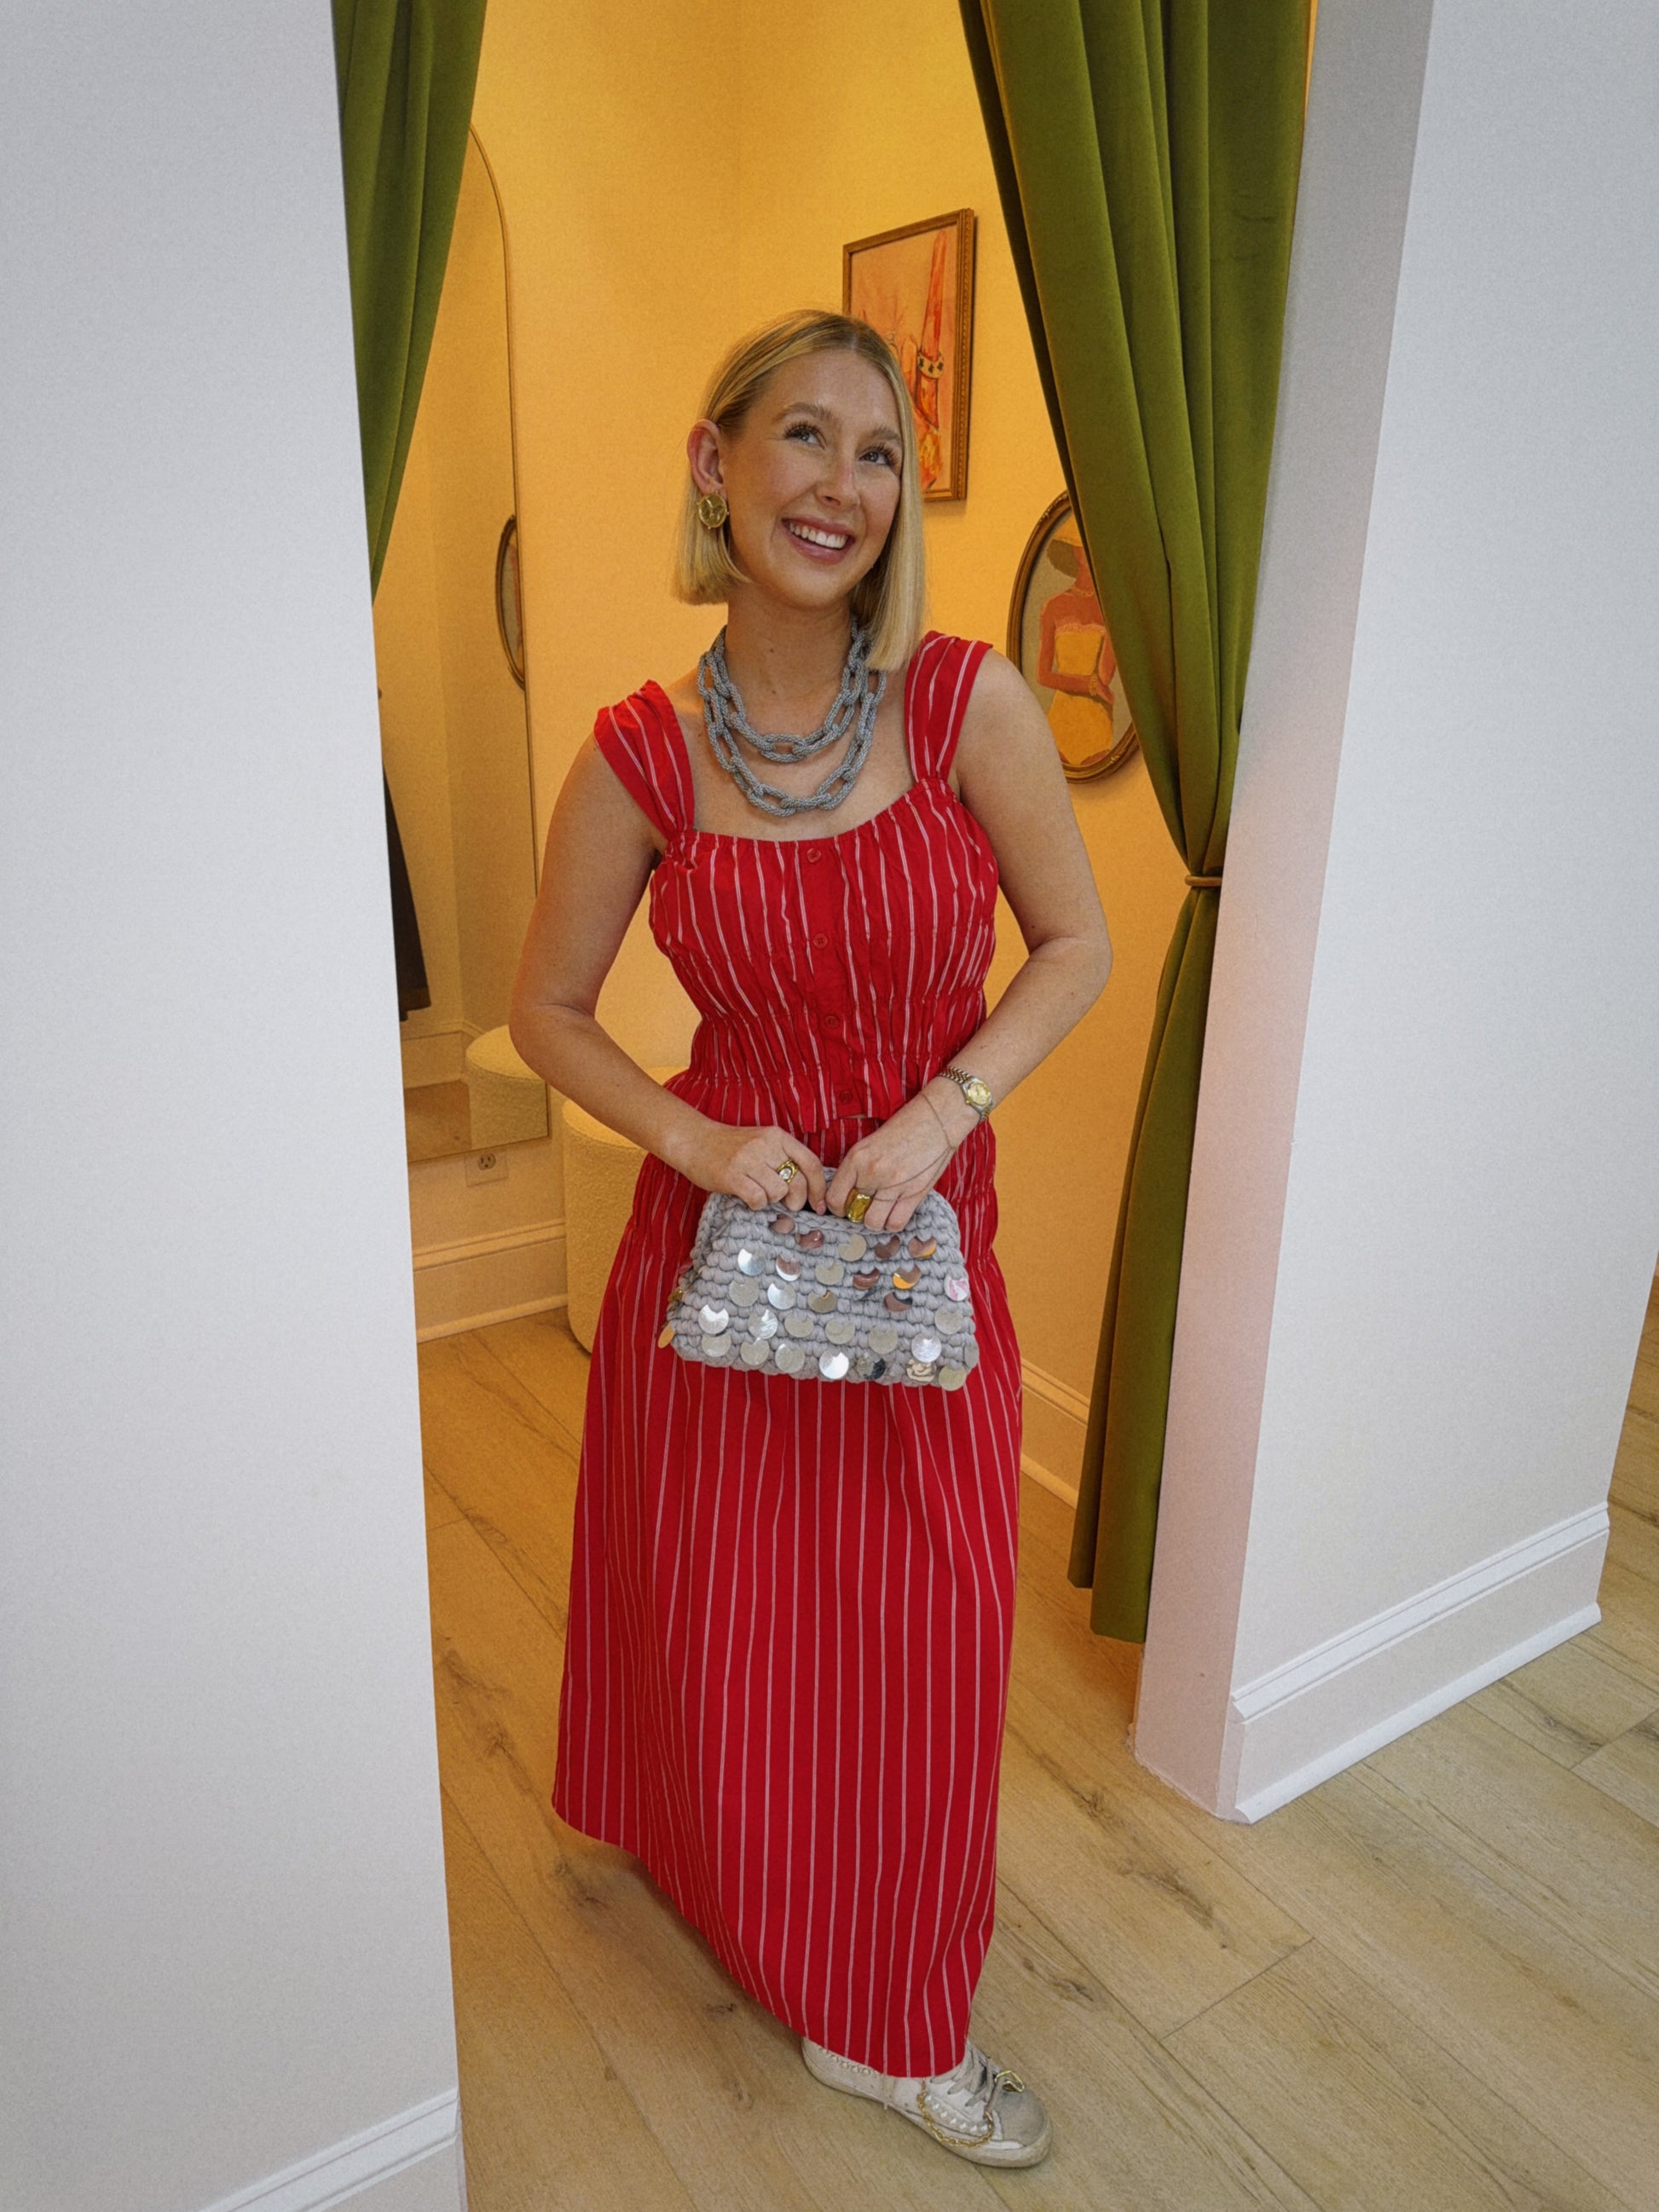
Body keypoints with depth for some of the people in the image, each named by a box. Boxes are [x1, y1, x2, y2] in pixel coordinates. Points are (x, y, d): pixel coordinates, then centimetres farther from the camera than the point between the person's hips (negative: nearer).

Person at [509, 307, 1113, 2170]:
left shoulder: (972, 702, -10)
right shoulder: (640, 755, -8)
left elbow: (1076, 943, -2)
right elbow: (546, 1006, 2)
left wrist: (943, 1108, -15)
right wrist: (689, 1137, -14)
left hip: (922, 1226, 1)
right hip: (725, 1222, 0)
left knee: (922, 1618, 12)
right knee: (715, 1597, 16)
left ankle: (892, 2019, 40)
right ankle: (709, 1852, 51)